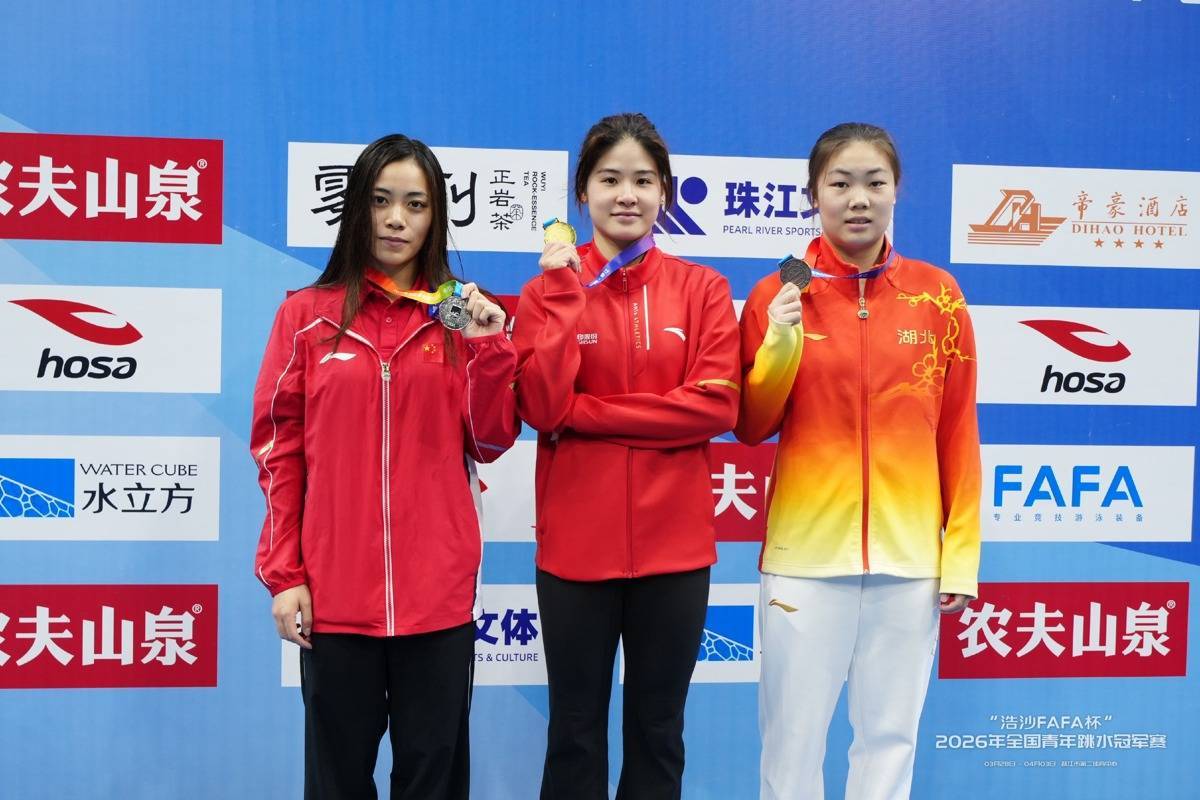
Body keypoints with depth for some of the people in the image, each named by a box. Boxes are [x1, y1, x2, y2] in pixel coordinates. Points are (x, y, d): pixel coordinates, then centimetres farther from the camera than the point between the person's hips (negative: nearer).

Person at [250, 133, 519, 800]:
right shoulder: (307, 315, 2)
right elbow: (278, 450, 2)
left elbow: (489, 444, 3)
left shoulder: (462, 316, 7)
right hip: (335, 590, -1)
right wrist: (283, 574, -2)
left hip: (438, 590, 1)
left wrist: (488, 347, -10)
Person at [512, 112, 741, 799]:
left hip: (675, 543, 0)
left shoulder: (702, 289, 2)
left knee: (658, 729, 12)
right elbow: (541, 407, -11)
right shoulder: (549, 288, 2)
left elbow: (716, 406, -10)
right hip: (575, 543, 0)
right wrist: (566, 295, -14)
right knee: (575, 730, 11)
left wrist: (582, 412, -11)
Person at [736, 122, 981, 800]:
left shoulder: (938, 294, 2)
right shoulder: (779, 295, 0)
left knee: (891, 738, 11)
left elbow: (959, 433, 5)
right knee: (793, 739, 7)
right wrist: (780, 343, -13)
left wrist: (962, 551, 2)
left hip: (909, 558, 1)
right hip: (806, 555, -1)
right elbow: (751, 428, 2)